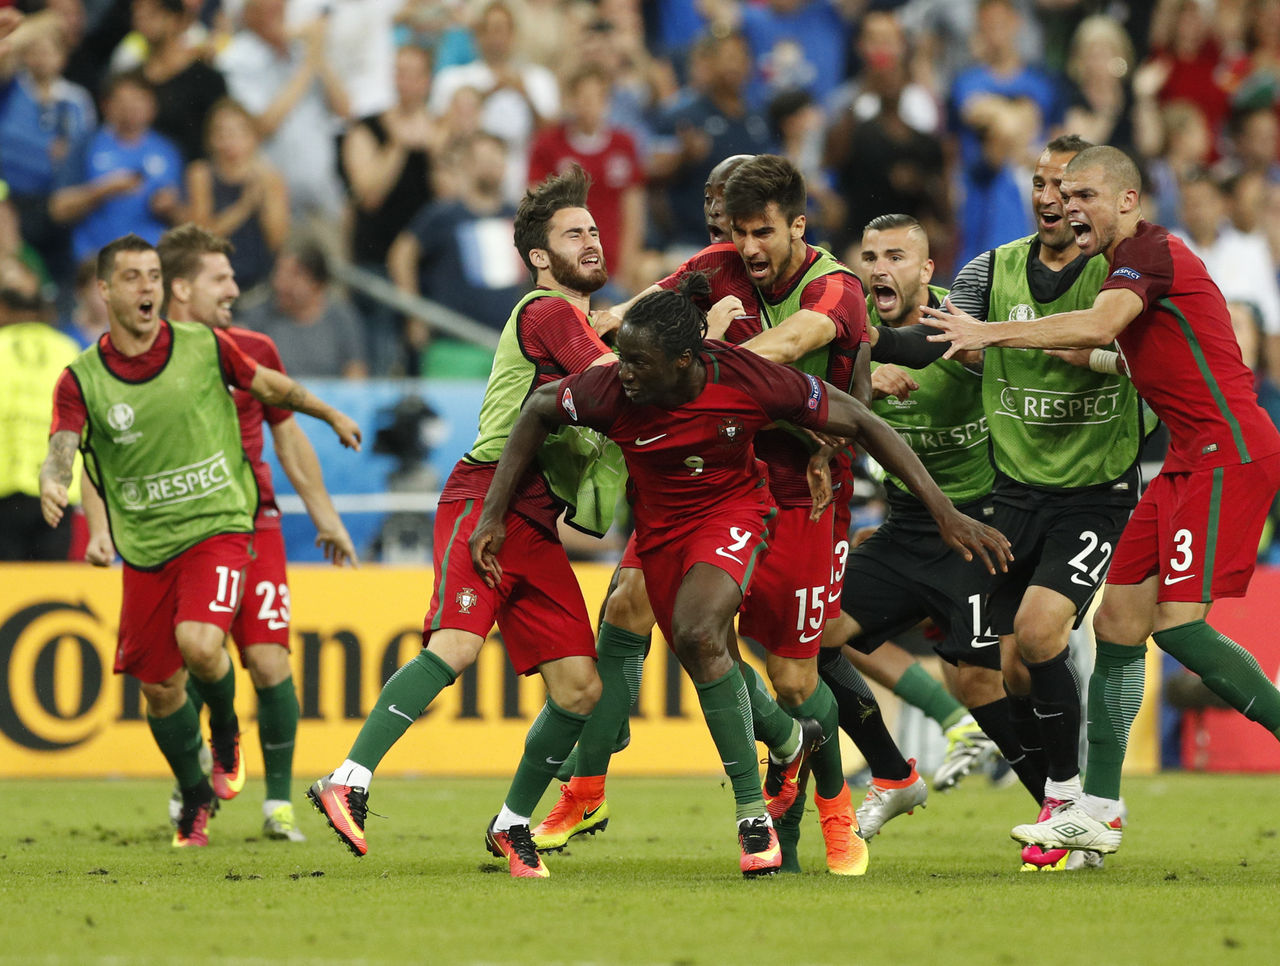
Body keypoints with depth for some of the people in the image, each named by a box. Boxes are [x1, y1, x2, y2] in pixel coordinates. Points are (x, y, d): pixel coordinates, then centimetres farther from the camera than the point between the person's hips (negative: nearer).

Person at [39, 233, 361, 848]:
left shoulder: (202, 347, -3)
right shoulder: (82, 379, -5)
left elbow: (270, 385, 15)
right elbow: (62, 449, -18)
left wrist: (331, 415, 28)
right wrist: (52, 482, -42)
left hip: (216, 526, -2)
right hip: (144, 547, 2)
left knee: (199, 644, -27)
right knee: (160, 689, 5)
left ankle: (226, 731, 7)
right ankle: (195, 799, 31)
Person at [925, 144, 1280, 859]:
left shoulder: (1150, 249, -11)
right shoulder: (1123, 265, 20)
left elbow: (1097, 325, -28)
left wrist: (991, 335, -24)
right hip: (1190, 458, 10)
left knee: (1178, 623, -19)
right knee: (1118, 621, 5)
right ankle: (1097, 811, 7)